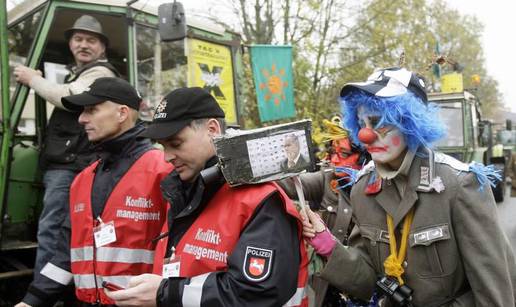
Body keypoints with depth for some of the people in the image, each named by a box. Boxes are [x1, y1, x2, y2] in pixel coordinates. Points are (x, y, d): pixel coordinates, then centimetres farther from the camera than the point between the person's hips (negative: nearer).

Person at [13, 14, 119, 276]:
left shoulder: (100, 71, -6)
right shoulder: (77, 73, 27)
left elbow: (69, 98, -21)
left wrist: (33, 79, -8)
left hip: (70, 164, -10)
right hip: (65, 162, 11)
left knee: (50, 229, -12)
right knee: (57, 228, 14)